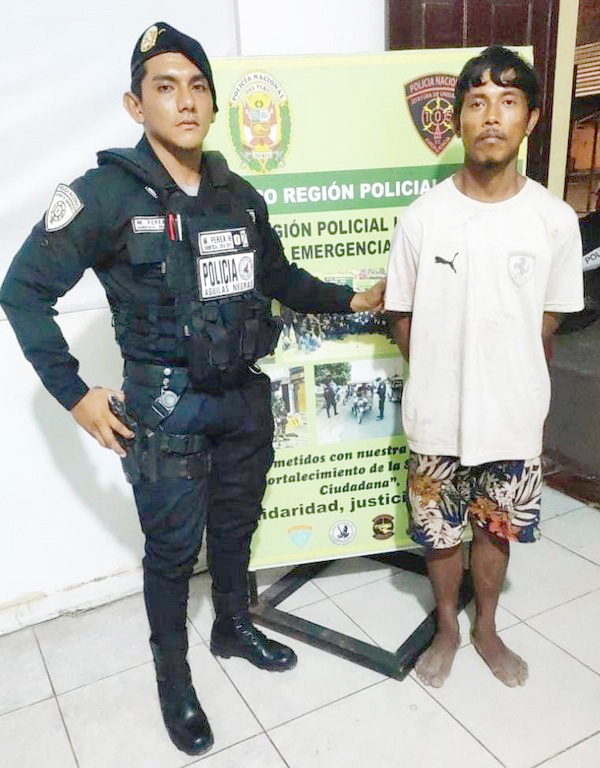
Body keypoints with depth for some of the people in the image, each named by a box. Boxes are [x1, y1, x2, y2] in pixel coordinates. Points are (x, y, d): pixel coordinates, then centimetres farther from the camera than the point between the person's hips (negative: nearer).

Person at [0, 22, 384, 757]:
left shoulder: (239, 194, 2)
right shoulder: (106, 193, -14)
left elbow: (278, 277, 17)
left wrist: (350, 299, 12)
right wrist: (74, 394, -12)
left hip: (245, 397, 5)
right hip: (166, 410, -5)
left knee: (235, 524, 21)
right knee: (173, 546, 9)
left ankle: (233, 627, 47)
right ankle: (172, 675, 34)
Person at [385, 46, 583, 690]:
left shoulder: (555, 220, -8)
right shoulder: (422, 217, -10)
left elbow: (548, 317, 3)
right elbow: (403, 316, -1)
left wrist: (502, 372, 6)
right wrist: (441, 374, 2)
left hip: (514, 414, 1)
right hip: (438, 415, -1)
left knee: (496, 529, 20)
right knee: (440, 532, 16)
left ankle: (485, 628, 46)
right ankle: (446, 628, 43)